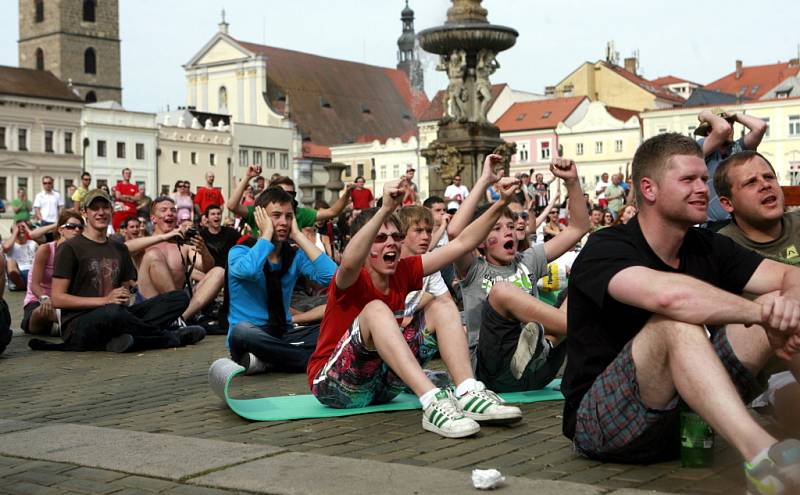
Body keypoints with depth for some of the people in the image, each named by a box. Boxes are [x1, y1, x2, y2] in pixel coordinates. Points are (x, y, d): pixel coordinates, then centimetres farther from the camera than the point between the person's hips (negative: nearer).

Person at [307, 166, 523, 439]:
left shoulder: (404, 272, 1)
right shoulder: (353, 282, -16)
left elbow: (463, 242, -2)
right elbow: (349, 262, -44)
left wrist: (501, 204, -14)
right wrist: (386, 209, -55)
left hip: (384, 384, 6)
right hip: (332, 386, -6)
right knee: (376, 309, -32)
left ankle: (468, 394, -27)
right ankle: (433, 403, -45)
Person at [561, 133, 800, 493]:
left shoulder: (707, 247, 5)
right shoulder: (605, 250, -16)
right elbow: (669, 295, -36)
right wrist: (760, 311, -24)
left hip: (686, 416, 6)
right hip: (601, 422, -6)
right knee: (676, 321, -33)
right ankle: (761, 456, -48)